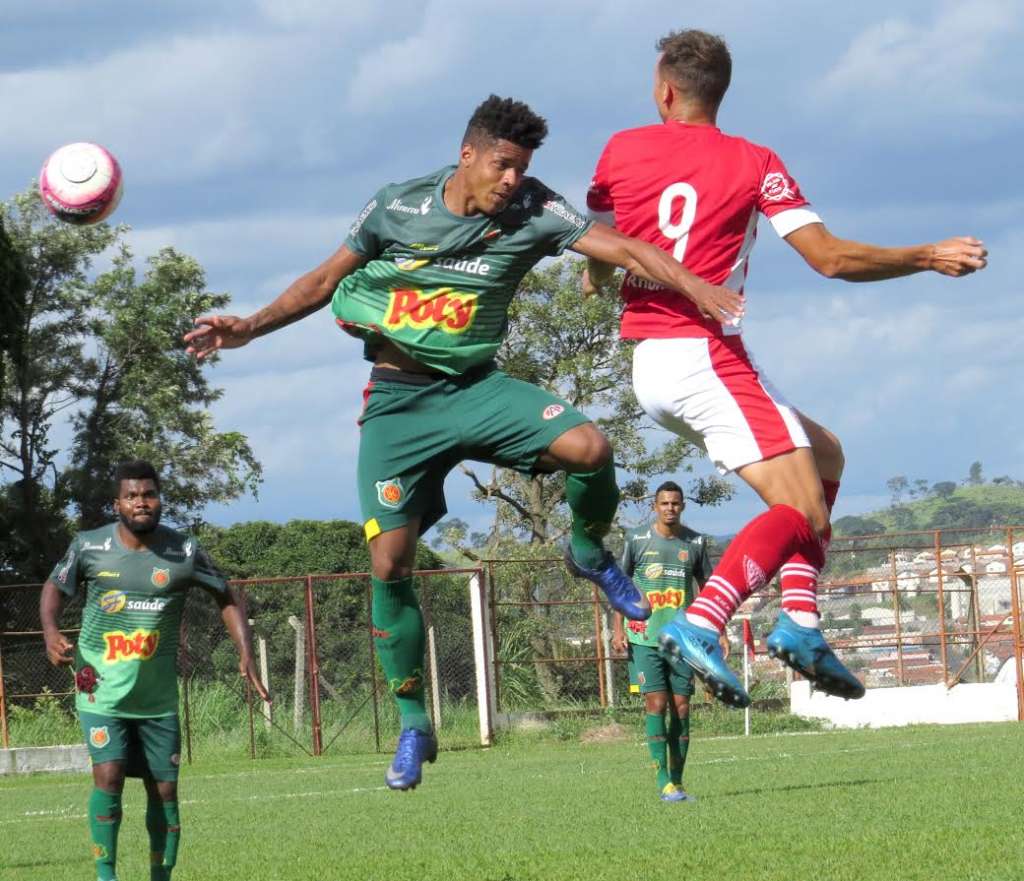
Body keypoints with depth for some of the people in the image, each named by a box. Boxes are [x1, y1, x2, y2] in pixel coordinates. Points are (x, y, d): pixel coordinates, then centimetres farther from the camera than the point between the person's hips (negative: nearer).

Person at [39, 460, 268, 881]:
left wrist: (245, 654, -4)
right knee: (108, 776, -19)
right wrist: (50, 629, -9)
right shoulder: (89, 546, -6)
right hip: (103, 691, -2)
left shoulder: (184, 551, -4)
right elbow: (55, 587, 11)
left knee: (164, 788, 5)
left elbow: (226, 597, 8)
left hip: (158, 697, 2)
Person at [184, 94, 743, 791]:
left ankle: (590, 554, 8)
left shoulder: (533, 213, -8)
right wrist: (250, 328, -4)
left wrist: (696, 287, -32)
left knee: (587, 447, -27)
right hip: (396, 400, -1)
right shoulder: (396, 209, -6)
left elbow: (622, 249, -16)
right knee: (389, 561, -11)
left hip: (474, 386, 1)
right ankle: (414, 726, 6)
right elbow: (325, 282, 6)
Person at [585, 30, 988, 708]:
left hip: (646, 367, 7)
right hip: (706, 355, -7)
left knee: (824, 454, 21)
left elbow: (593, 271, 16)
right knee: (804, 513, -11)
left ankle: (799, 621, 6)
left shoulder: (621, 151, 7)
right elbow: (831, 258, -9)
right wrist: (931, 258, 3)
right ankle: (701, 625, -33)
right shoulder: (752, 165, -5)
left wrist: (601, 277, 41)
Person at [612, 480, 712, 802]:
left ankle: (677, 780, 8)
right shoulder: (637, 539, 0)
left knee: (681, 707, 2)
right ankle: (664, 782, -10)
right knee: (656, 704, -9)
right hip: (645, 637, -3)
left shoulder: (695, 543, 6)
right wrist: (617, 629, -2)